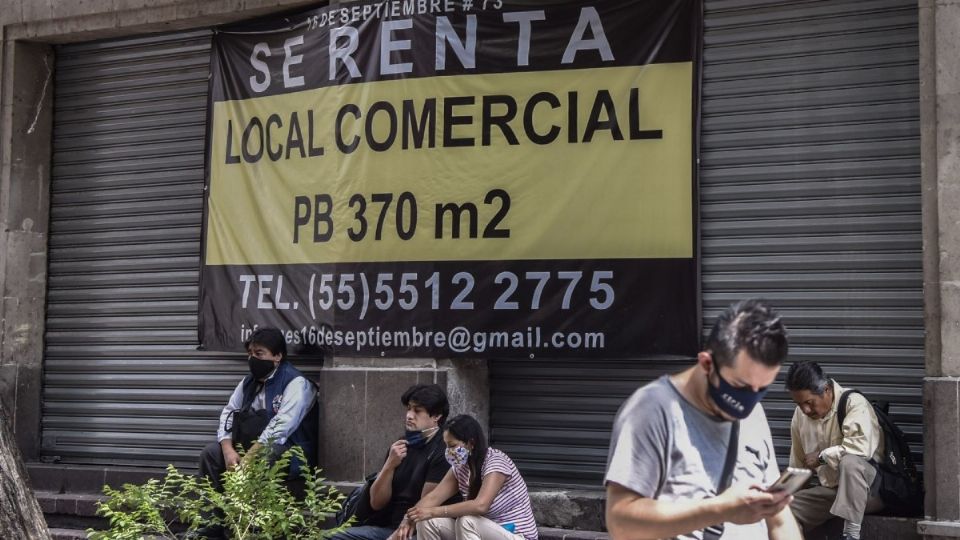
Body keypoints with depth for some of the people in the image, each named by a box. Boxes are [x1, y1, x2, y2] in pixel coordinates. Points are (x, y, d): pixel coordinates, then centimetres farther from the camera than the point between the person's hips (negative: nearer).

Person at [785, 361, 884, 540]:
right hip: (830, 490, 6)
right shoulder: (800, 414, 4)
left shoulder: (853, 403, -16)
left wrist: (822, 456, -21)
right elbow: (798, 466, 15)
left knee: (849, 461, -39)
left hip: (867, 487, -6)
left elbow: (861, 447, -33)